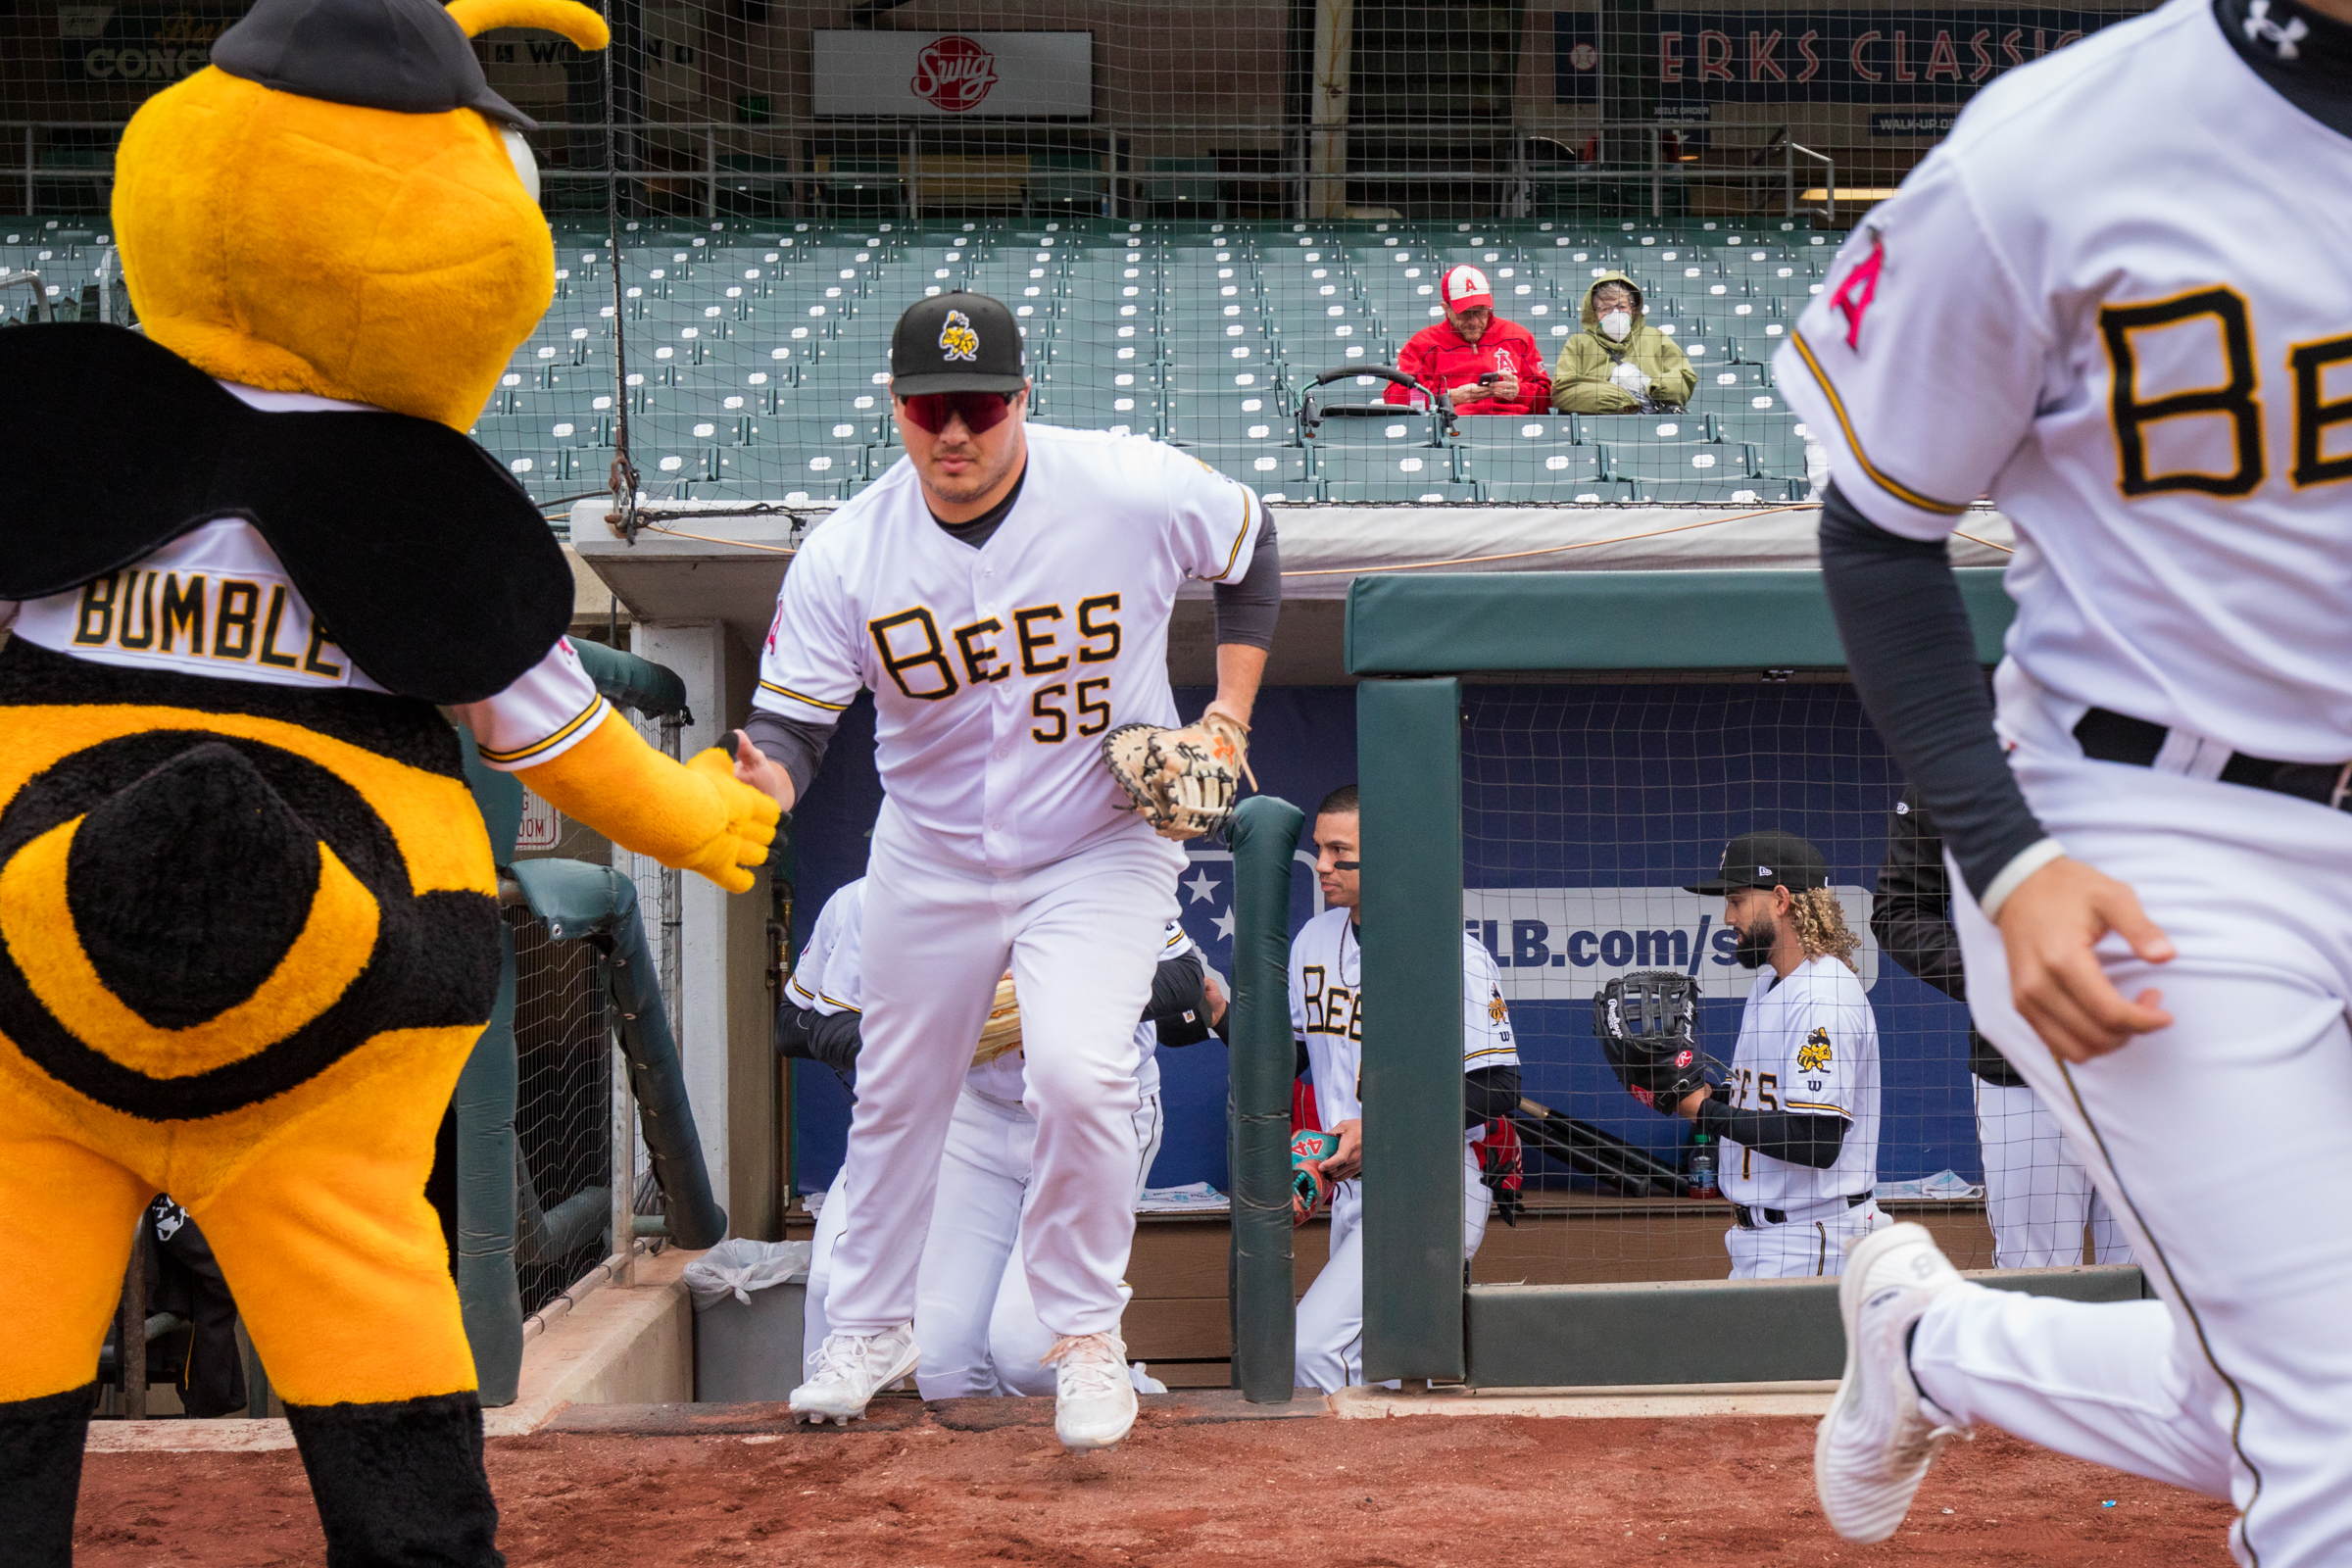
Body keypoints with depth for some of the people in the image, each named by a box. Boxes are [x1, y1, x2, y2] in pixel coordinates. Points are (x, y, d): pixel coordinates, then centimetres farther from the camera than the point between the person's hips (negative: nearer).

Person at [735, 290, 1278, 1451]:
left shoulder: (1137, 493, -20)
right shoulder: (845, 555, -17)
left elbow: (1251, 551, 1)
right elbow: (791, 718, -17)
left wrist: (1230, 713, -5)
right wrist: (758, 784, -41)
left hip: (1100, 846, -2)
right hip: (928, 862, 3)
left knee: (1080, 1075, -21)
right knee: (895, 1093, 15)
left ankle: (1086, 1334, 2)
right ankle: (870, 1326, 38)